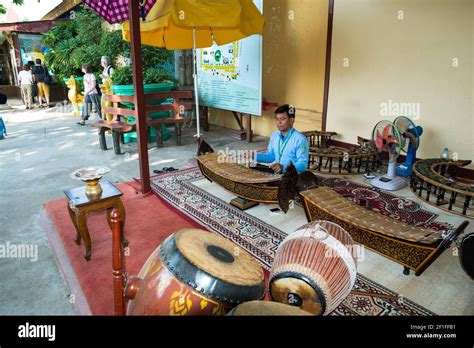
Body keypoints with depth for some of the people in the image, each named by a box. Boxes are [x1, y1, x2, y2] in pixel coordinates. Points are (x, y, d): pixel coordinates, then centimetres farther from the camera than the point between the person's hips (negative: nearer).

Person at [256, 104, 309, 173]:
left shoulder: (300, 139, -13)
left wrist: (283, 167, -31)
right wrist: (255, 156, 4)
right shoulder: (274, 135, 9)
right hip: (276, 174, 6)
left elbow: (303, 165, -18)